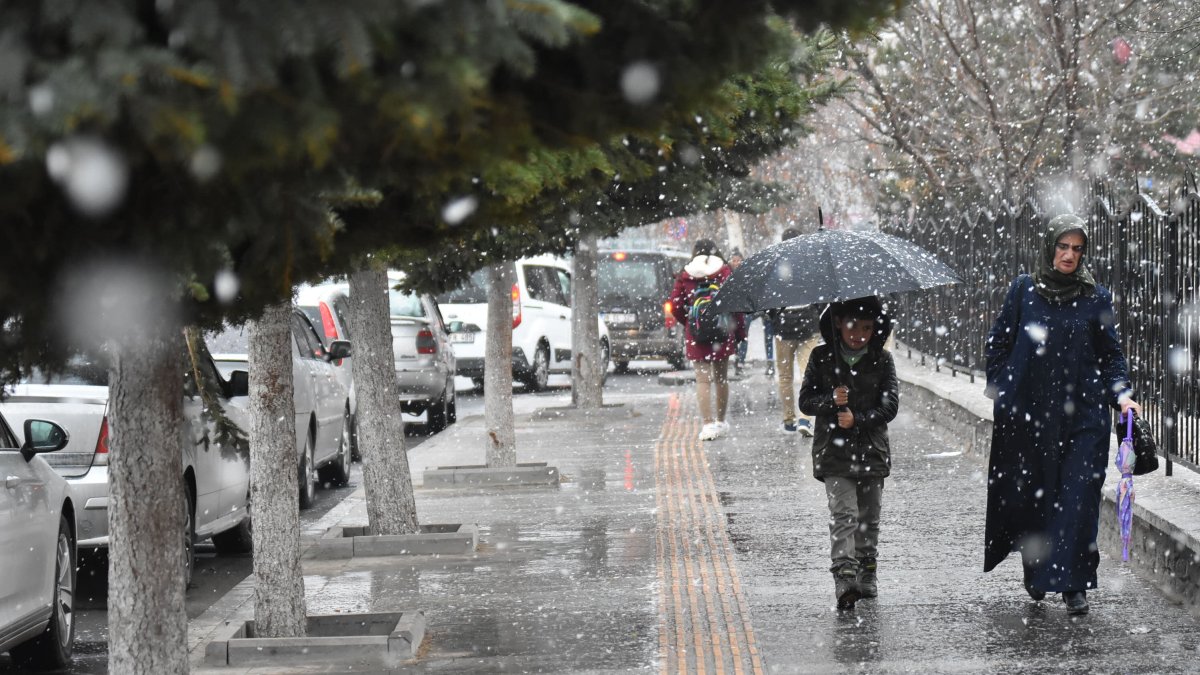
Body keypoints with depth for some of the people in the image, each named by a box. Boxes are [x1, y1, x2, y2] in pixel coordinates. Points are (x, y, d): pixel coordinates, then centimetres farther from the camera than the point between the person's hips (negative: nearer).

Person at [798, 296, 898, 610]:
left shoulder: (882, 360, 2)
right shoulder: (822, 358, 2)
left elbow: (890, 405, -3)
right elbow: (805, 401, 2)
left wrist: (858, 419, -16)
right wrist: (830, 401, -17)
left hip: (871, 450, 2)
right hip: (834, 451, -2)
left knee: (868, 518, 11)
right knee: (844, 514, -14)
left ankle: (867, 573, 27)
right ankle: (844, 578, -23)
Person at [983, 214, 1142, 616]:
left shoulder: (1096, 298, 7)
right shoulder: (1024, 290, 6)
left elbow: (1111, 354, 10)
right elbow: (998, 342, 11)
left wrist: (1121, 393, -5)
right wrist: (1001, 390, 2)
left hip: (1083, 415, -1)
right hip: (1030, 413, 1)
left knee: (1078, 498, -9)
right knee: (1033, 496, 6)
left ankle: (1074, 585, -7)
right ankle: (1035, 574, 24)